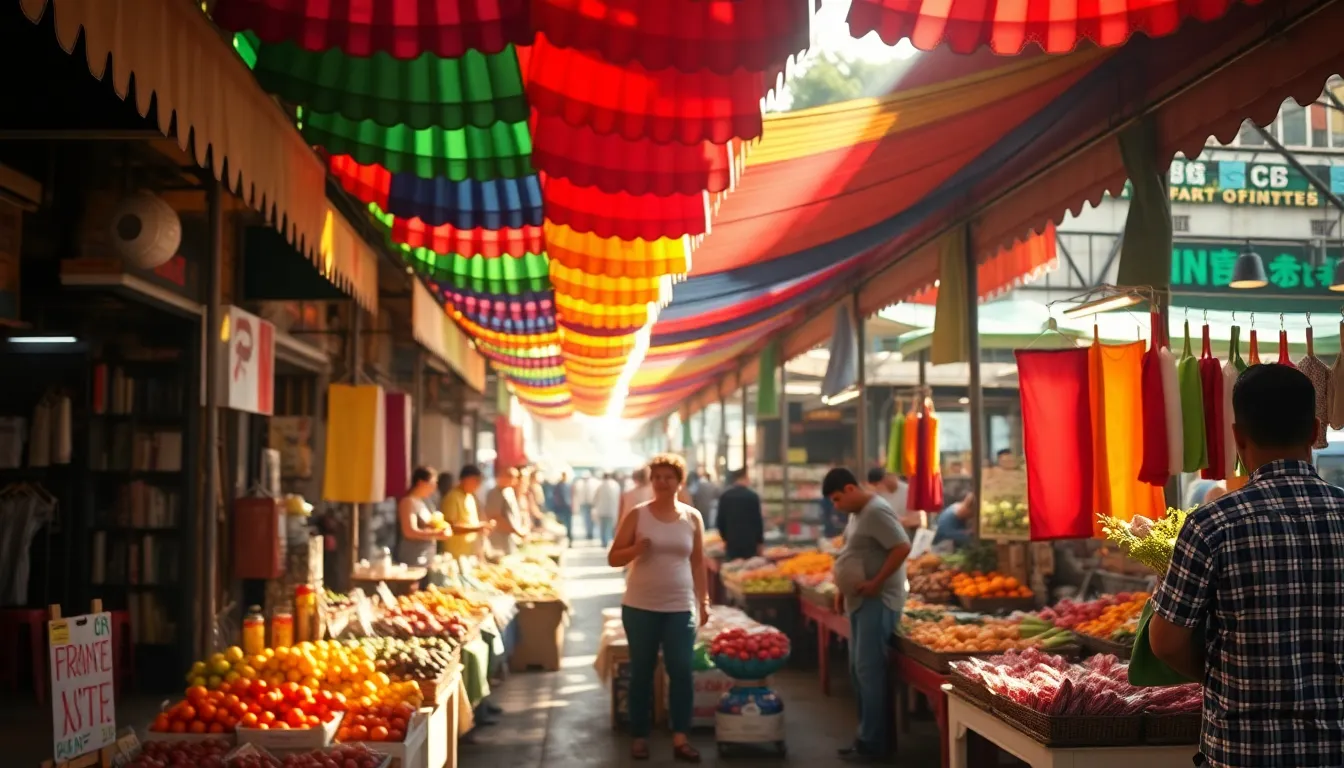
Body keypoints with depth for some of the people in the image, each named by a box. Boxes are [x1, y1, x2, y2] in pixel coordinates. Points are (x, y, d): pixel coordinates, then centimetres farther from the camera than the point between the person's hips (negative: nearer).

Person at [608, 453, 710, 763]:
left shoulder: (692, 517, 4)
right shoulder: (637, 515, -3)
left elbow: (698, 563, 10)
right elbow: (613, 558, -3)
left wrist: (704, 601, 7)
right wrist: (636, 549, -22)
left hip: (680, 608, 1)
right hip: (640, 607, -1)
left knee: (681, 671, -3)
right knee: (641, 672, 6)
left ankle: (680, 739, 3)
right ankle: (640, 737, 16)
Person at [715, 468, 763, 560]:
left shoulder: (724, 496, 3)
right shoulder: (753, 496, -6)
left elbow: (720, 520, 6)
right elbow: (758, 520, -4)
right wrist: (760, 542, 4)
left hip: (731, 541, 3)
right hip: (749, 541, -3)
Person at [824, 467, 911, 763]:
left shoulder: (876, 511, -16)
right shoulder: (857, 513, 14)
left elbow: (903, 547, -24)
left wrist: (876, 582, -22)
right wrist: (843, 589, 13)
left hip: (876, 602, -10)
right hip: (859, 601, 10)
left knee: (869, 670, -8)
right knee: (858, 669, 13)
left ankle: (872, 744, -2)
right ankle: (865, 736, 21)